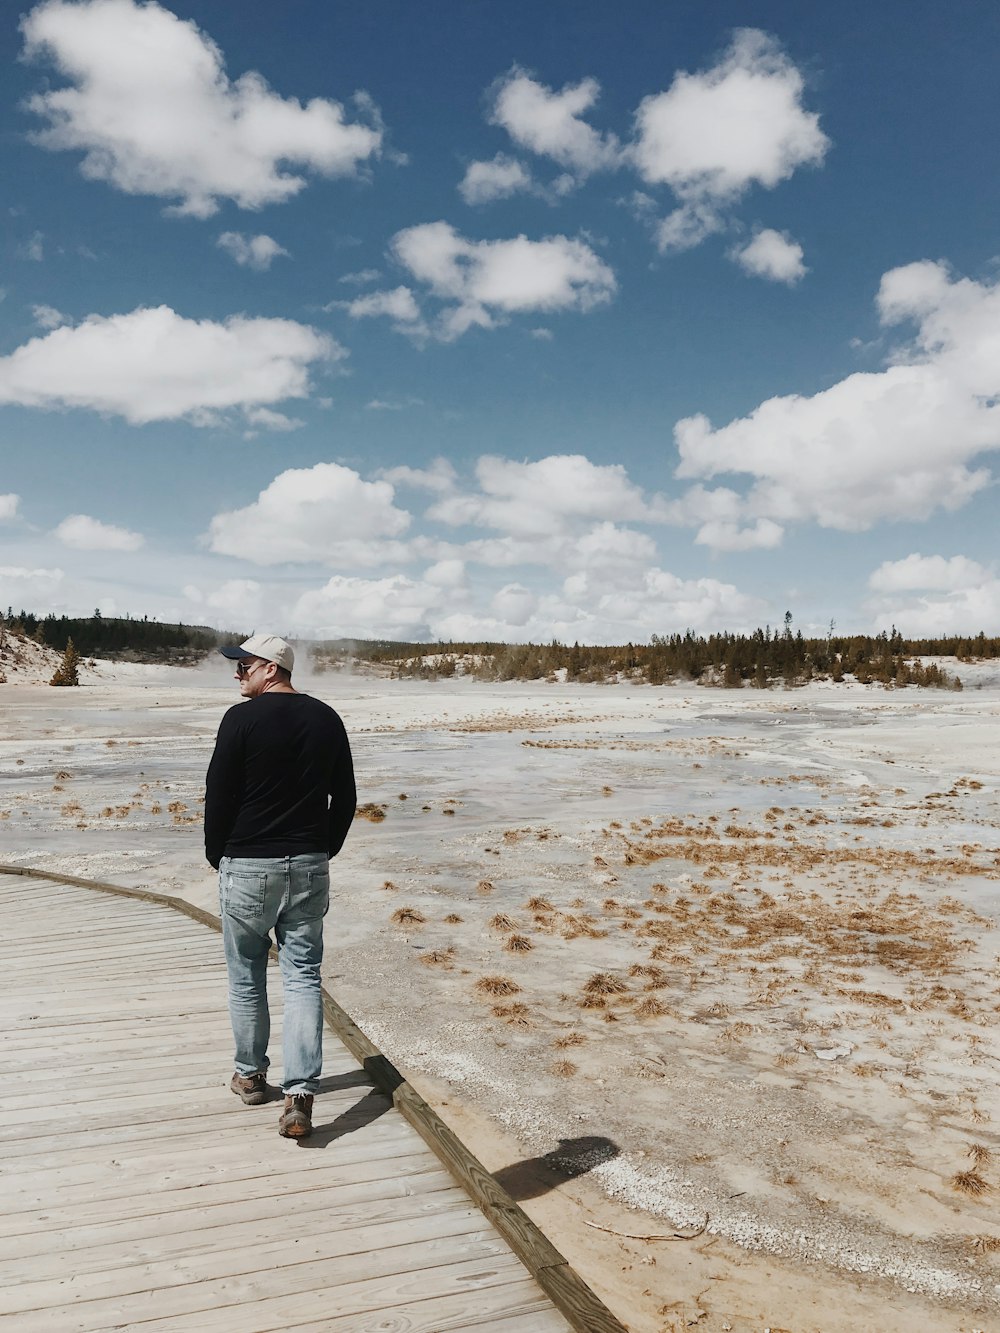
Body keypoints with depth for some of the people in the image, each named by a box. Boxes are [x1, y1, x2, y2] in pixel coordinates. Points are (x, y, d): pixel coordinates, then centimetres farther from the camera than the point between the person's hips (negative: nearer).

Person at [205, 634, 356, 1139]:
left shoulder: (242, 718, -11)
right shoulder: (326, 719, 3)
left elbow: (219, 795, -8)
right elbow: (345, 798, 8)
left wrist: (217, 856, 7)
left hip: (248, 868, -3)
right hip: (309, 867, 4)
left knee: (245, 976, 15)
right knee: (304, 977, 5)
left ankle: (250, 1076, 30)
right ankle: (300, 1096, -2)